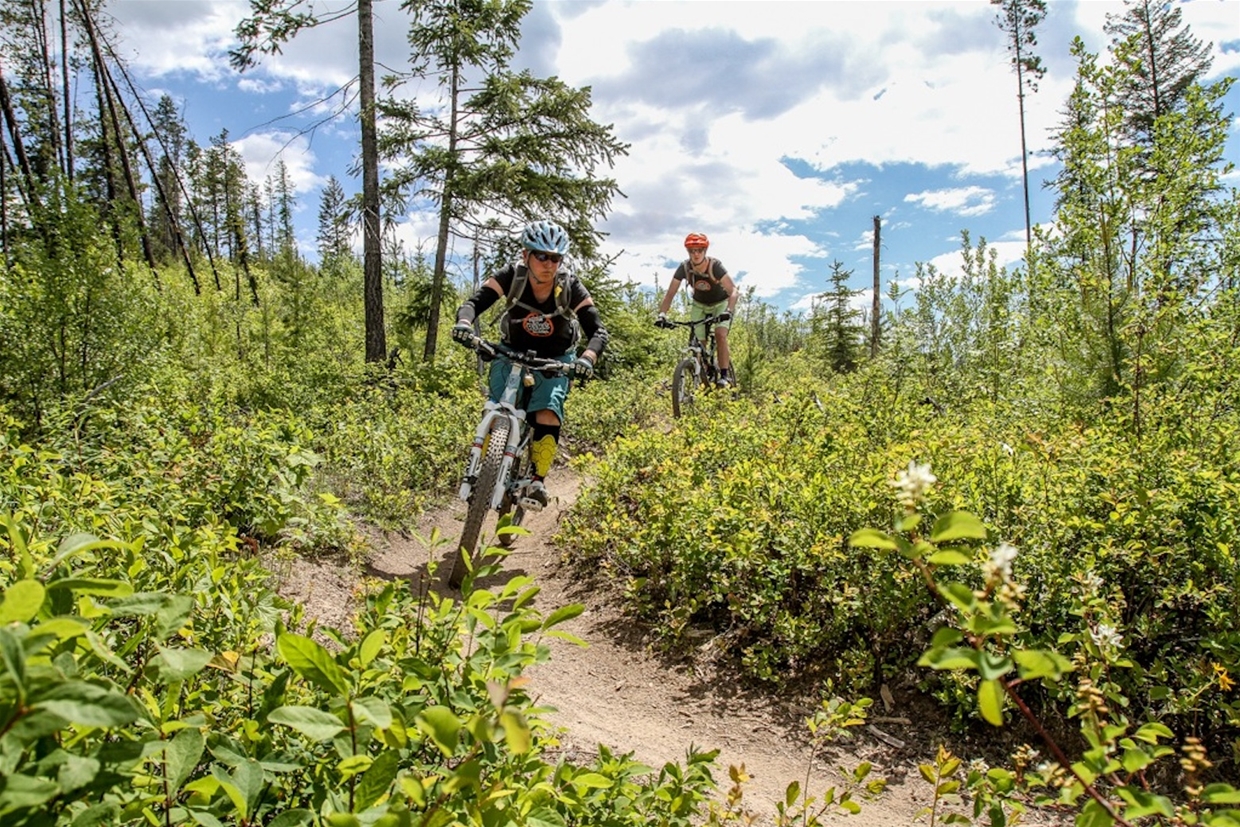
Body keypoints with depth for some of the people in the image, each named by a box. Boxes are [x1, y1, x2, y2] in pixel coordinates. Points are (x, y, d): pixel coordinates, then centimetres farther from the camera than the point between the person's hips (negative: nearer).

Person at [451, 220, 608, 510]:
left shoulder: (570, 286, -22)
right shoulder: (511, 276, -19)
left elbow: (598, 331, -26)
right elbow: (474, 303, -24)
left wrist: (588, 357, -47)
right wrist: (464, 323, -47)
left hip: (555, 360, -1)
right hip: (513, 353, 1)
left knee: (548, 411, -24)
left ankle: (537, 480, -9)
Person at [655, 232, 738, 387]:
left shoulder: (715, 265, -32)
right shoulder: (684, 267, -24)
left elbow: (733, 290, -39)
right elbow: (670, 294, -22)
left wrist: (729, 311, -56)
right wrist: (662, 314, -38)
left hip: (721, 303, -3)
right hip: (699, 305, 3)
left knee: (720, 335, -24)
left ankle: (725, 375, -15)